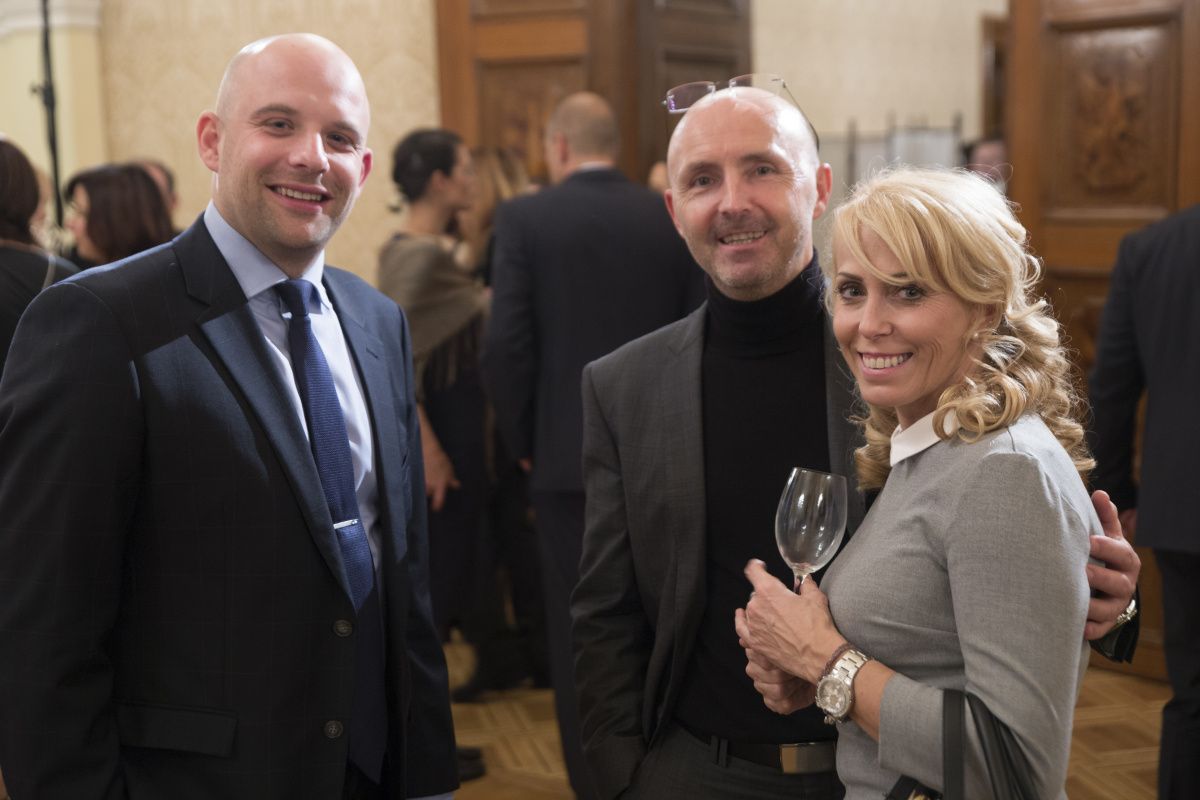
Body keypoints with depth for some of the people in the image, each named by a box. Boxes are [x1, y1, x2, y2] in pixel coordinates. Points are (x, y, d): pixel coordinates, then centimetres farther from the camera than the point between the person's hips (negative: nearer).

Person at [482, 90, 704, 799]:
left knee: (580, 632, 6)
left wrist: (524, 440, 2)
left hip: (570, 454, -3)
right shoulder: (675, 219, 2)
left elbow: (506, 345, -11)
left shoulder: (526, 218, -5)